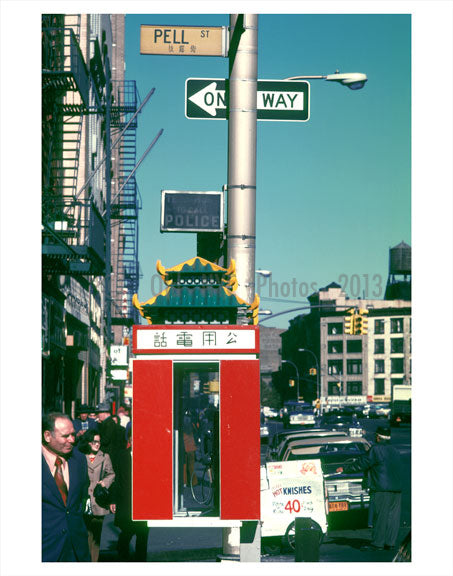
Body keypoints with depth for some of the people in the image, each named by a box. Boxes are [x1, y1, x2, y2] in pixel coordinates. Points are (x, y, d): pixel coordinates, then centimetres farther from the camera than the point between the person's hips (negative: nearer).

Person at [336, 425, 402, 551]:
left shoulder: (376, 449, -6)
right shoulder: (394, 451, 17)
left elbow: (361, 464, -4)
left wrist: (344, 468, 7)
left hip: (382, 489, -7)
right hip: (397, 488, 7)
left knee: (380, 516, -4)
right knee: (393, 516, 7)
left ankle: (377, 543, -3)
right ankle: (390, 543, 8)